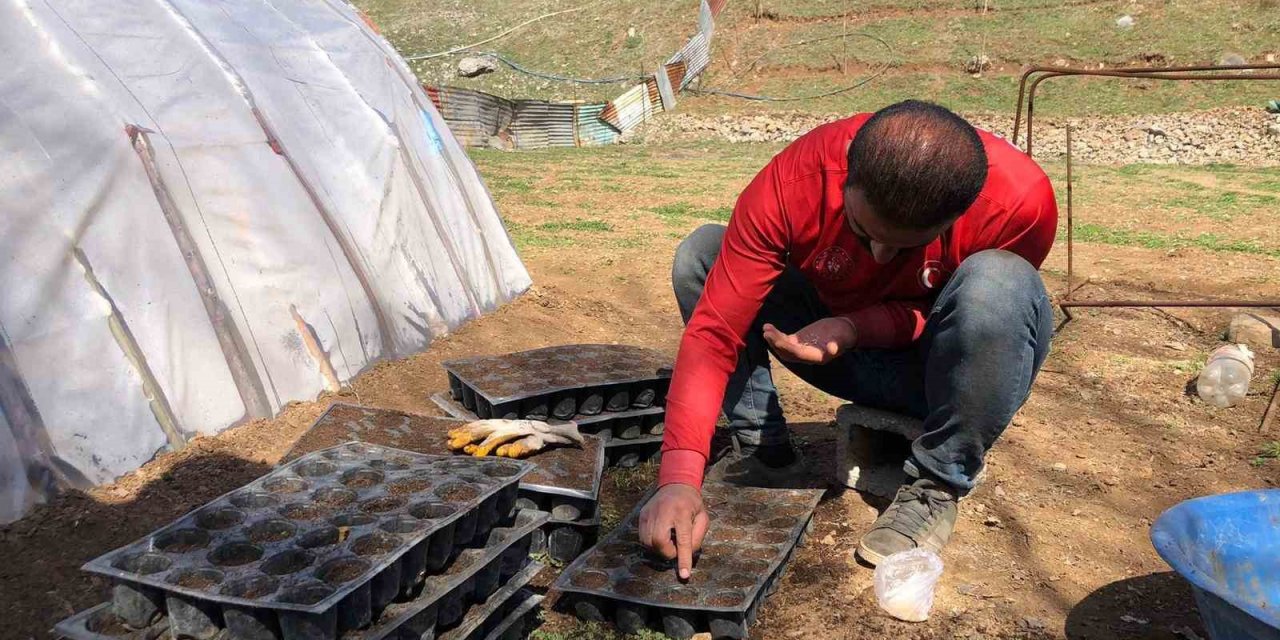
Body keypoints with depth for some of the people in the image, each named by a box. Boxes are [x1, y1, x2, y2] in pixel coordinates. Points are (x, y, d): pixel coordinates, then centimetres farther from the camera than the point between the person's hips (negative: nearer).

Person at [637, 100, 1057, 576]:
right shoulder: (794, 182, -29)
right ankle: (763, 450, -6)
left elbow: (944, 313, -14)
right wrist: (679, 479, -40)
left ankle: (937, 486, -16)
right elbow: (714, 332, -30)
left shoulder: (1021, 201, -31)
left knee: (997, 284, -36)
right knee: (700, 255, -16)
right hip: (850, 355, 2)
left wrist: (857, 326, -33)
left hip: (951, 370, -1)